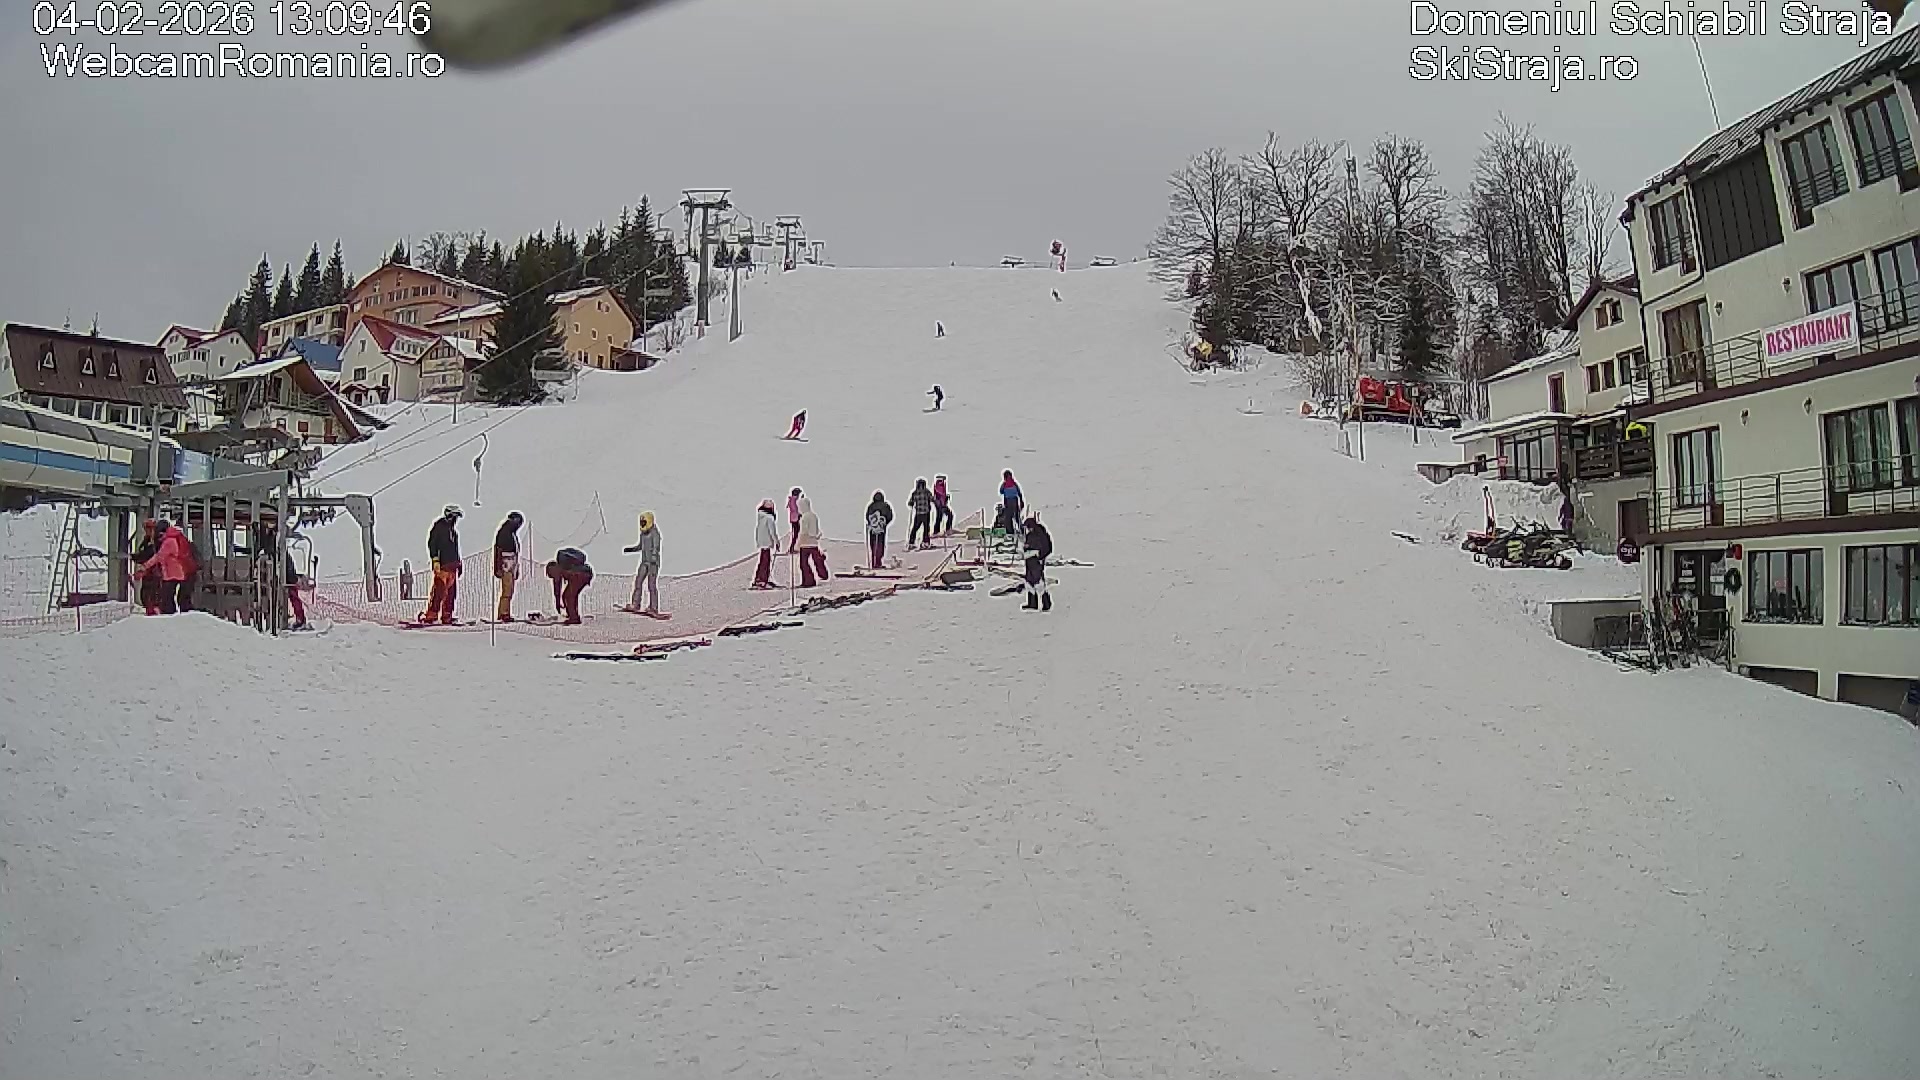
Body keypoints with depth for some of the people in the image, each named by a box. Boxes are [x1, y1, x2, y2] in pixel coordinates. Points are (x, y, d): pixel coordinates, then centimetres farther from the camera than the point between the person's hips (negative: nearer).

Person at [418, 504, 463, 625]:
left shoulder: (454, 531, 23)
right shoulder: (439, 527, -2)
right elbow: (432, 544, -10)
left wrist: (459, 564, 25)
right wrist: (435, 560, -18)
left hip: (452, 566, 8)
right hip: (441, 565, -8)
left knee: (451, 593, 5)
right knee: (438, 591, -13)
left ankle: (447, 617, 8)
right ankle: (430, 615, -11)